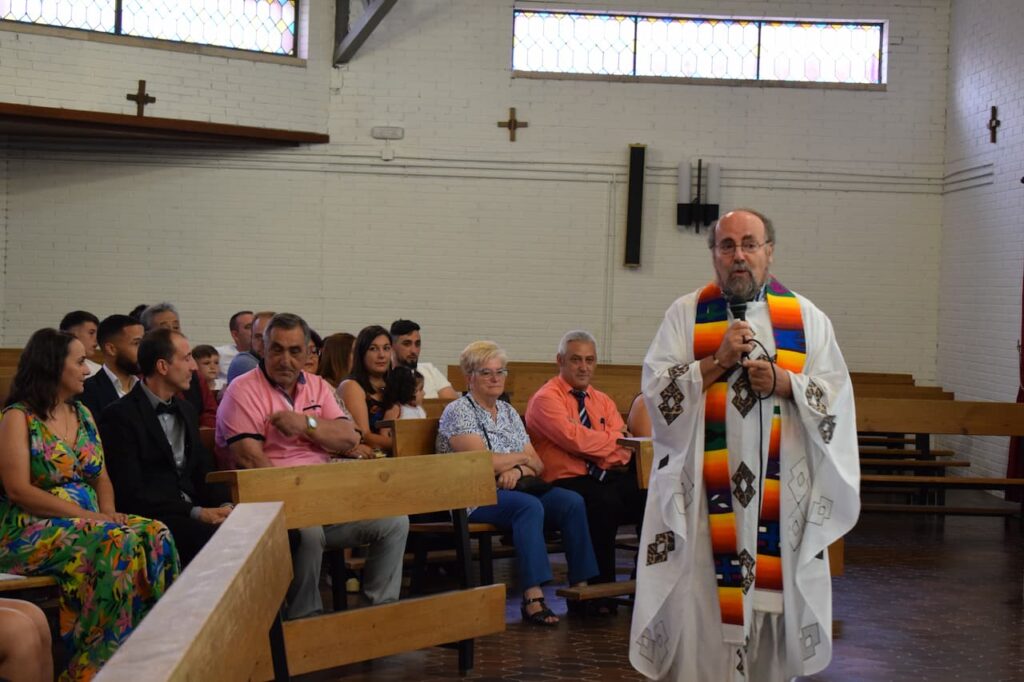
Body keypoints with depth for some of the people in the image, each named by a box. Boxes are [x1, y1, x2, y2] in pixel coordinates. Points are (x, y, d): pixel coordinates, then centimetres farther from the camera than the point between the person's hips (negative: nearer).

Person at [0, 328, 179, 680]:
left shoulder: (82, 414, 16)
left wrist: (109, 514, -6)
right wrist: (86, 516, -20)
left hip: (88, 522, 7)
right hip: (31, 531, -6)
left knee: (155, 535, -21)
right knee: (118, 545, -32)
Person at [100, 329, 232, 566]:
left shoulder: (186, 410, 19)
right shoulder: (120, 416, -6)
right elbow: (130, 492, -13)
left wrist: (223, 506, -3)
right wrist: (196, 513, -19)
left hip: (191, 512, 7)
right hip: (150, 518, -7)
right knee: (213, 537, -34)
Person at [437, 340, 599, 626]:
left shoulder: (508, 412, 19)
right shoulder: (458, 412, -2)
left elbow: (538, 465, 13)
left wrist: (517, 470, -11)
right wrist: (521, 457, 0)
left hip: (515, 490, 7)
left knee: (572, 502, -18)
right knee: (530, 506, -35)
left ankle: (580, 586, -19)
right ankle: (533, 598, -41)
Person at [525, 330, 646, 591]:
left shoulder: (603, 401, 22)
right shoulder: (546, 398, 1)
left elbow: (623, 449, 6)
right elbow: (576, 440, -15)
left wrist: (590, 439, -14)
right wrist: (614, 436, 0)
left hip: (609, 477, 6)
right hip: (568, 481, -6)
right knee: (605, 503, -36)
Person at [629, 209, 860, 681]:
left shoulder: (807, 318, 8)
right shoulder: (685, 314, 6)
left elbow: (836, 397, 5)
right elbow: (656, 390, -2)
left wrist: (783, 382, -12)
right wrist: (718, 361, -12)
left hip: (781, 489, 1)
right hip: (703, 491, -1)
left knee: (776, 593, 2)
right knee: (701, 601, -2)